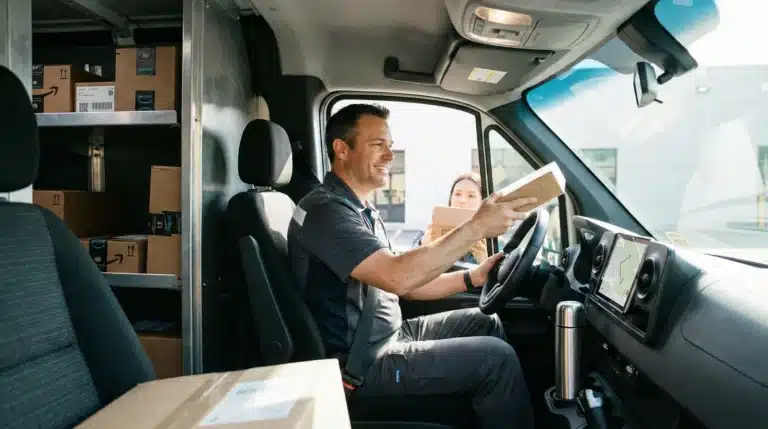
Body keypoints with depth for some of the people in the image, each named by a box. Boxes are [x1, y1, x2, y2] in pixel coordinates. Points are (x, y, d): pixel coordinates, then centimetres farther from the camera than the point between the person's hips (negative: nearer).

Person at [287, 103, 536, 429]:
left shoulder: (360, 209, 12)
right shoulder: (326, 209, -20)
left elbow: (404, 283, 12)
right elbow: (398, 277, -32)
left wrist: (471, 278, 1)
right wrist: (476, 227, -27)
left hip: (388, 335, 10)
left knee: (485, 323, 13)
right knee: (497, 357, -11)